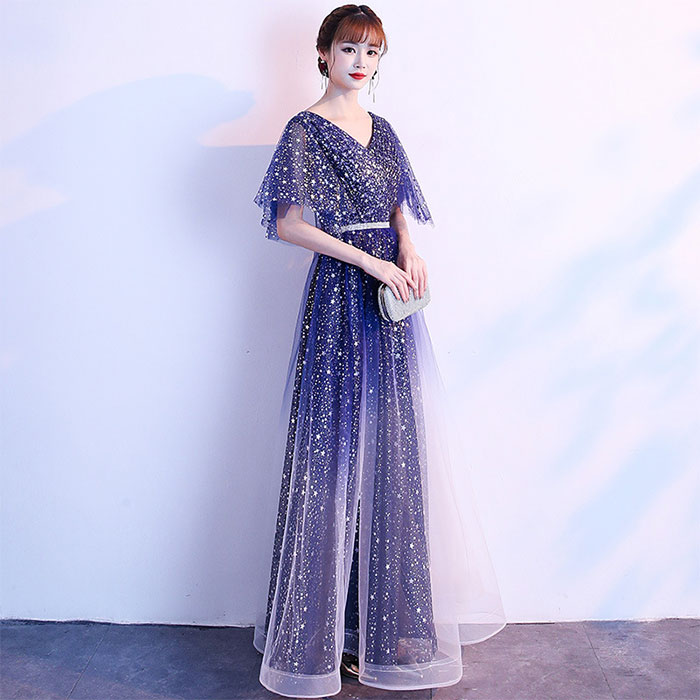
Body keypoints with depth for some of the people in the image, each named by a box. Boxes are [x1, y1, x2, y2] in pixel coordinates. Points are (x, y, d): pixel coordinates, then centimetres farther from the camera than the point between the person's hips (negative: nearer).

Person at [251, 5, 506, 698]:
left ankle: (382, 617, 24)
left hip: (391, 300, 7)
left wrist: (407, 246, -4)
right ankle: (327, 631, 11)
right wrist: (370, 260, -16)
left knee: (390, 448, 9)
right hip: (342, 299, -6)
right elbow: (288, 225, -11)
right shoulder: (305, 129, -3)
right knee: (339, 449, -3)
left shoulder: (381, 128, 16)